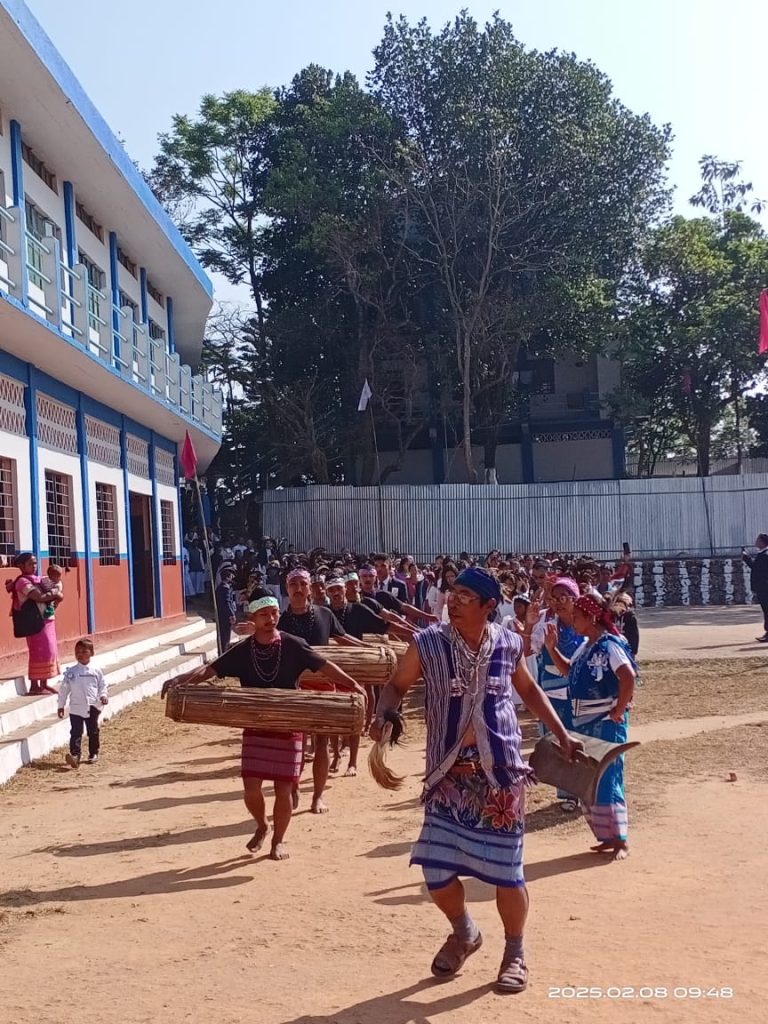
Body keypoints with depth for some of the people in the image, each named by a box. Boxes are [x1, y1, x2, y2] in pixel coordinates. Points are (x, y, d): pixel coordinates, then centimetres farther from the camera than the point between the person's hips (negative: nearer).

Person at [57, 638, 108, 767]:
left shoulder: (96, 671, 1)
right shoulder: (71, 672, -1)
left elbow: (102, 685, 8)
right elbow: (64, 689, 4)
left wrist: (103, 696, -10)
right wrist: (61, 705, 4)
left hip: (93, 708, 1)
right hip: (76, 708, -1)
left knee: (93, 732, 11)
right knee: (76, 732, -9)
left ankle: (93, 754, 24)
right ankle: (74, 755, -16)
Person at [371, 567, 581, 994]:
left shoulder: (509, 644, -3)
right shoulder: (428, 644, -9)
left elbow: (529, 689, 14)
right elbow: (397, 686, 2)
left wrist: (562, 735, 11)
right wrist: (383, 716, -19)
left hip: (500, 769, 0)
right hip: (449, 771, 1)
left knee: (505, 867, 4)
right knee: (436, 867, 1)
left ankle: (515, 953, 28)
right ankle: (465, 933, 33)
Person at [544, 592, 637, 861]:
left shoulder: (609, 645, -17)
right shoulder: (585, 646, 10)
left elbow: (628, 677, -28)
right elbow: (567, 670, 21)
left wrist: (619, 711, -20)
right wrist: (551, 647, 9)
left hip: (605, 723, -9)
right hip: (582, 722, 9)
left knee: (606, 781, -5)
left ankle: (621, 841, 6)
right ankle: (607, 836, 24)